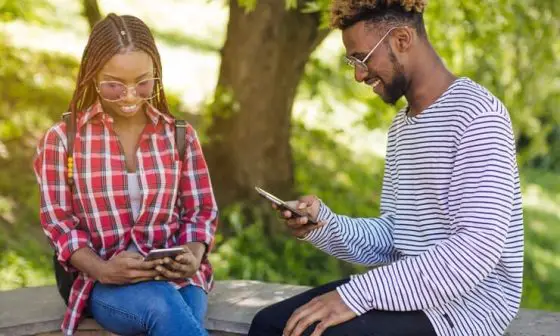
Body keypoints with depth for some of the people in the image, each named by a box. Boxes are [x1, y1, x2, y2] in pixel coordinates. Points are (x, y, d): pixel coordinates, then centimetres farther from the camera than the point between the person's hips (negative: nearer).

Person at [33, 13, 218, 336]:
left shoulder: (180, 135, 8)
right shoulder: (62, 140, 1)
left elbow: (201, 211, 10)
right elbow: (59, 224, -1)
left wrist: (193, 256, -12)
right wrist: (104, 270, -19)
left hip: (176, 275, 2)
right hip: (105, 282, -2)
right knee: (162, 306, -34)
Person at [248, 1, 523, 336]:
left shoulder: (477, 113, -16)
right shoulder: (402, 125, 15)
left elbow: (479, 248, -25)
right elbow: (394, 236, 12)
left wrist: (358, 294, -28)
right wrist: (325, 225, -8)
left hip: (469, 300, -9)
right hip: (412, 289, 9)